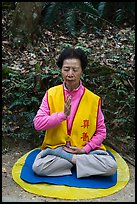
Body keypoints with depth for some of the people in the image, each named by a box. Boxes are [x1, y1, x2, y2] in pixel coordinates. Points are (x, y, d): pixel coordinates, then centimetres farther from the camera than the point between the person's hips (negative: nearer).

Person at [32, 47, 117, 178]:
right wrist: (63, 114, -22)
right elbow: (38, 124, -10)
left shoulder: (93, 99, -5)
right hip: (55, 146, 0)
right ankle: (80, 160, -13)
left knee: (111, 167, -25)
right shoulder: (51, 94, -3)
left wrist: (85, 149, -13)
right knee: (37, 167, -30)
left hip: (86, 149, 0)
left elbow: (101, 132, 1)